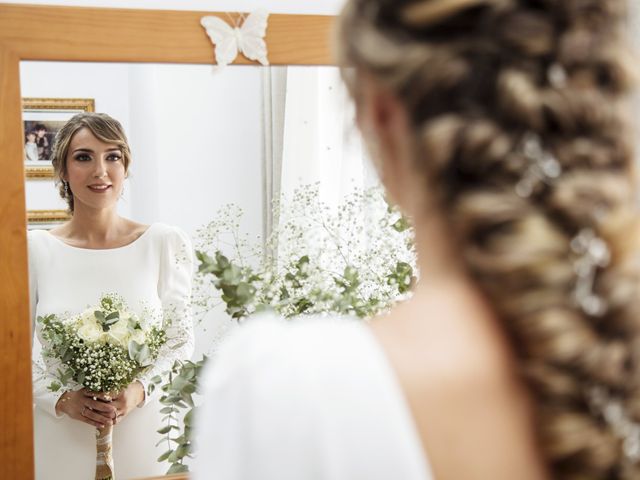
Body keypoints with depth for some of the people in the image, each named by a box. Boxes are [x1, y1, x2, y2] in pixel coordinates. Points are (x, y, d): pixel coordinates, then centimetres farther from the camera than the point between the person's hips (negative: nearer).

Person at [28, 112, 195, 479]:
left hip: (140, 439, 0)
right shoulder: (34, 250, -2)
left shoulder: (166, 244, -2)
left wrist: (140, 390, -14)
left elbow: (181, 341, 1)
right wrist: (61, 399, -14)